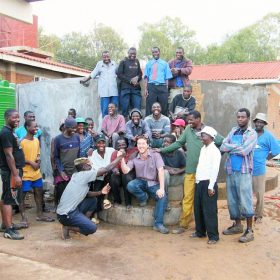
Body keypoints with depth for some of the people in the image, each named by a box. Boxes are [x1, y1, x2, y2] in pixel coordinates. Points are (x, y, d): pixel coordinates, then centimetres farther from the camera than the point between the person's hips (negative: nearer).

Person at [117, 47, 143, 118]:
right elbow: (119, 74, -2)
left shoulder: (137, 62, 16)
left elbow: (140, 73, 20)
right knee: (125, 107, -3)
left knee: (137, 108, 0)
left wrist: (137, 78, -4)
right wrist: (130, 80, -10)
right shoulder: (123, 62, 4)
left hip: (136, 88, 4)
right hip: (126, 88, -3)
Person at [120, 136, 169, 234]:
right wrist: (122, 159, -23)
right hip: (141, 182, 2)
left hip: (153, 183, -2)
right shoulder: (134, 158, 3)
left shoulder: (155, 155, -6)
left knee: (162, 196, -30)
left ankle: (158, 224, -19)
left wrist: (161, 188, -26)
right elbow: (125, 171, -8)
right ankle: (143, 198, -1)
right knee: (130, 186, -32)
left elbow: (161, 171, -16)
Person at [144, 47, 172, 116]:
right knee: (150, 107, -3)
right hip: (151, 87, 0)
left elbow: (167, 78, 8)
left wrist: (166, 89, -1)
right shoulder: (148, 64, 16)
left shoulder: (165, 64, 14)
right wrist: (146, 89, -3)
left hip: (162, 87, 0)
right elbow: (146, 77, 8)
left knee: (163, 107, 1)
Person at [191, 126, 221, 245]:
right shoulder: (203, 149, 15)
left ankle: (213, 236, 5)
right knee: (198, 209, 13)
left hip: (208, 183, -8)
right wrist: (197, 180, 12)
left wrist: (211, 186, -18)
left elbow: (215, 169, -15)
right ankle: (200, 231, 27)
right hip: (199, 183, 8)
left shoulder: (214, 150, -10)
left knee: (209, 210, -4)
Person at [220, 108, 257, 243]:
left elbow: (244, 151, -17)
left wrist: (230, 148, -6)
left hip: (243, 171, -6)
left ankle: (249, 230, 4)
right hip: (230, 170, 6)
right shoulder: (233, 131, 13)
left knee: (245, 200, -5)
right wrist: (237, 147, -11)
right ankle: (237, 225, 27)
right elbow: (223, 147, 3)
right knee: (232, 200, 12)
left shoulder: (252, 133, -4)